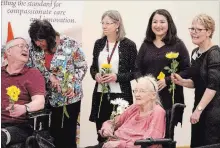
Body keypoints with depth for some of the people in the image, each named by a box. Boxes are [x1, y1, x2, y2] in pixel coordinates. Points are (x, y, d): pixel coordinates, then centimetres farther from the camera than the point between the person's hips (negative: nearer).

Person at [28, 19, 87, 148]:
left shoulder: (69, 44, -14)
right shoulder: (35, 49, -2)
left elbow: (82, 67, -7)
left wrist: (72, 85, -18)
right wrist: (49, 76, -14)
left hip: (69, 97, -3)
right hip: (48, 98, 4)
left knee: (68, 133, 6)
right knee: (54, 132, 9)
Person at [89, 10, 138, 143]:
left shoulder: (129, 45, -5)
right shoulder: (99, 43, 8)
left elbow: (135, 71, -4)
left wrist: (117, 77, -17)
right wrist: (96, 75, -5)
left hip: (120, 95, -4)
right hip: (100, 94, 4)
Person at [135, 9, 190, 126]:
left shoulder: (177, 45, 1)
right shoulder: (146, 45, 12)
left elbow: (187, 70, -3)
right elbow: (138, 69, 12)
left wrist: (167, 81, -15)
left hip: (170, 97, -2)